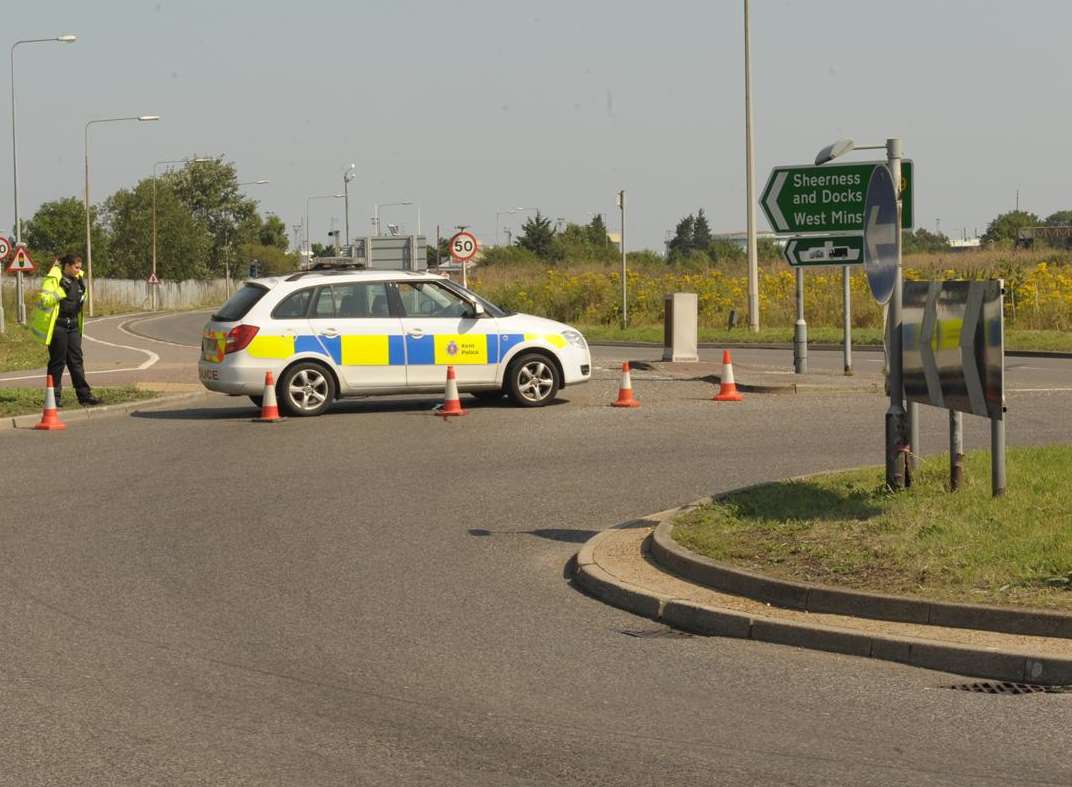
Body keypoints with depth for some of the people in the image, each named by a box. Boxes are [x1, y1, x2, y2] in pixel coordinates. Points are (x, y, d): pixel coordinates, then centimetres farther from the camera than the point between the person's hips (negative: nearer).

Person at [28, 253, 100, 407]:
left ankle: (84, 394, 9)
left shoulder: (77, 280, 13)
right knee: (58, 361, -2)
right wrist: (61, 292, -26)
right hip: (58, 325, -7)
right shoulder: (53, 279, -10)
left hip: (73, 325, 7)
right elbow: (44, 300, -19)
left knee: (76, 360, 7)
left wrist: (82, 295, 7)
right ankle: (54, 397, 5)